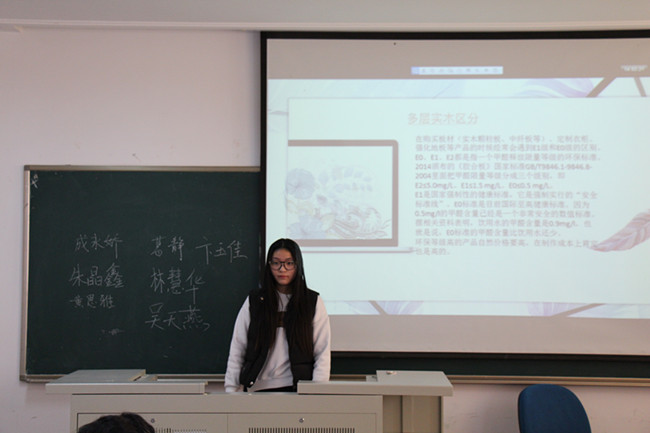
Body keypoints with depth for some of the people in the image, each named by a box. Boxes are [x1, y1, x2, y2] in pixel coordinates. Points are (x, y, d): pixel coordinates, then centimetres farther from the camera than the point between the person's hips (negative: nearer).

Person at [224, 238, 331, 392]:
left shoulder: (313, 302, 7)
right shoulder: (254, 301, 10)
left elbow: (323, 352, 3)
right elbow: (237, 349, 9)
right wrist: (231, 390, 3)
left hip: (296, 388, -1)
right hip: (257, 388, 1)